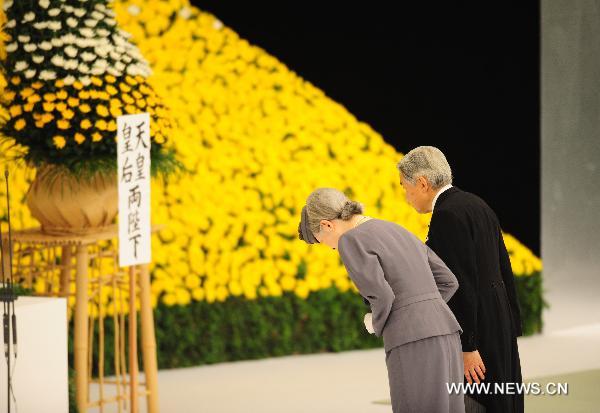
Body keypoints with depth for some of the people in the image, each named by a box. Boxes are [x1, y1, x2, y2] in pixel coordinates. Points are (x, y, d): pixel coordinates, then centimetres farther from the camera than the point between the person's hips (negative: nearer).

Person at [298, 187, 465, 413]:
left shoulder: (351, 240, -5)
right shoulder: (399, 233, 21)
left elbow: (382, 297, -14)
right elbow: (447, 281, 22)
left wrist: (377, 325, 8)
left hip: (415, 347, -8)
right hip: (444, 341, 8)